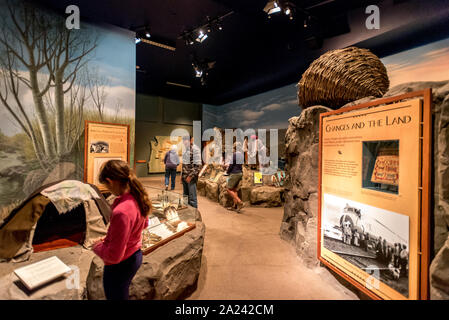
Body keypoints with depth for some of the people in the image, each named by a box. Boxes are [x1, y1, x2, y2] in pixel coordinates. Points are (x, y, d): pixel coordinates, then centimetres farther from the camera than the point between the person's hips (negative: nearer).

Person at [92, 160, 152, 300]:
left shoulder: (121, 212, -37)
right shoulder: (138, 197, -11)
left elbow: (114, 256, -29)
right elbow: (144, 224, 9)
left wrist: (97, 247, -9)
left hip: (119, 266, -7)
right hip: (135, 256, 7)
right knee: (123, 294, 31)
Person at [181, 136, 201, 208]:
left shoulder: (195, 149, -12)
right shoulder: (185, 149, 13)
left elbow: (198, 165, -17)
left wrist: (190, 176, -18)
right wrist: (182, 174, 14)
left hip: (191, 177, -8)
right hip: (184, 177, 8)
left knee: (192, 198, -1)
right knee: (185, 196, 15)